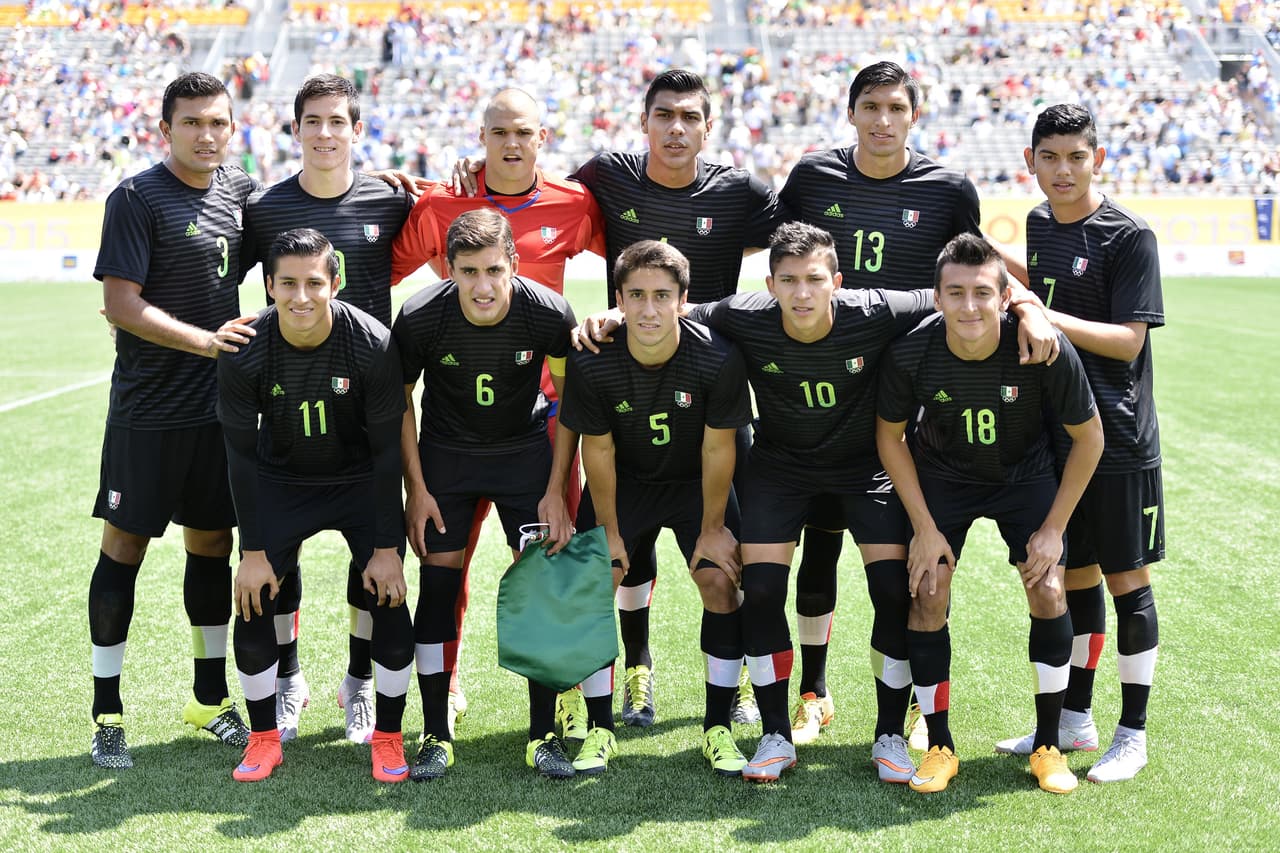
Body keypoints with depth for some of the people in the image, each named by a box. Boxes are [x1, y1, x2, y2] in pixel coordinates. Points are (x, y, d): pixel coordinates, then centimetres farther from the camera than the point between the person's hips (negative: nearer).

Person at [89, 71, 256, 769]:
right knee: (124, 547, 0)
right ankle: (107, 713, 10)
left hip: (220, 407, 5)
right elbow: (121, 306, -14)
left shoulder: (241, 189, 7)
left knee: (212, 542, 12)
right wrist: (205, 341, -21)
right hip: (147, 410, -5)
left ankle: (210, 697, 26)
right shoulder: (136, 199, -9)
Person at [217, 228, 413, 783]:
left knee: (388, 600, -11)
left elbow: (387, 450, -16)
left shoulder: (373, 345, -25)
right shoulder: (243, 353, -22)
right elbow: (241, 456, -12)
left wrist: (387, 547, -16)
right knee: (253, 603, -8)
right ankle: (263, 739, 11)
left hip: (360, 482, -1)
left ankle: (388, 737, 8)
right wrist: (254, 551, -14)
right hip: (280, 483, 1)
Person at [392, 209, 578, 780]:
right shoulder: (420, 318, -24)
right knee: (438, 584, -4)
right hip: (445, 453, 0)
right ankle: (436, 736, 8)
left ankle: (543, 736, 5)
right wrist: (416, 489, -7)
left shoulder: (549, 314, -24)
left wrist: (557, 489, -10)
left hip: (525, 451, 0)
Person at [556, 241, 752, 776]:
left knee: (721, 584, -12)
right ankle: (600, 732, 6)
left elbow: (718, 450, -17)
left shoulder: (717, 359, -30)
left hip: (696, 482, 0)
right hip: (623, 482, 1)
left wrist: (712, 528, -8)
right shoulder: (591, 364, -27)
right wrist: (608, 528, -5)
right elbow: (597, 451, -13)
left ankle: (718, 729, 3)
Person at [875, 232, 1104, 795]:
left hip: (1026, 475, 0)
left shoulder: (1045, 350, -31)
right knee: (927, 594, -10)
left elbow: (1088, 438, -13)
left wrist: (1053, 527, -12)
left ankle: (1048, 747, 6)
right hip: (941, 477, 0)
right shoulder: (910, 354, -28)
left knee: (1048, 592, -12)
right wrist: (925, 527, -11)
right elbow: (889, 436, -9)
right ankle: (939, 748, 7)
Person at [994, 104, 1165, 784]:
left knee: (1126, 582, 1)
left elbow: (1129, 339, -16)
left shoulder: (1129, 236, -10)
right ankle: (1075, 720, 25)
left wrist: (1048, 318, -24)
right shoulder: (1037, 225, 10)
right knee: (1074, 577, 14)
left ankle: (1133, 733, 12)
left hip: (1119, 444, -6)